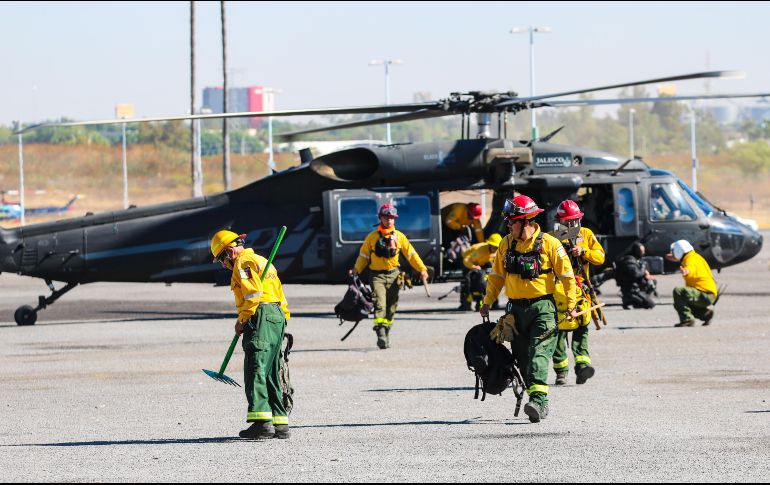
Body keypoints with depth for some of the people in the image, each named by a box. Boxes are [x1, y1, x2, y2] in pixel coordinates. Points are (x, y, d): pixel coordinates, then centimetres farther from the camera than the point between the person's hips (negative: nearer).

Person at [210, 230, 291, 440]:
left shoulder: (243, 262, -4)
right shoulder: (261, 261, 27)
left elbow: (253, 294, -16)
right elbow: (280, 296, 24)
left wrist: (241, 321, -9)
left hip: (260, 319, -10)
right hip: (277, 319, 10)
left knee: (256, 370, -13)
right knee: (271, 374, 12)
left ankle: (261, 421, -22)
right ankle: (280, 424, 11)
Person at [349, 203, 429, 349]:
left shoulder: (399, 236, 7)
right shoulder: (372, 237, 4)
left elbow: (411, 254, 8)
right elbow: (364, 256, 9)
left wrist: (422, 269, 0)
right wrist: (356, 270, -6)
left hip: (393, 275, 2)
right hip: (377, 275, -2)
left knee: (391, 306, 7)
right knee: (380, 303, -17)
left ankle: (386, 332, 20)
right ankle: (380, 333, -26)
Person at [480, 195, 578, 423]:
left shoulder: (549, 244, -6)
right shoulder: (506, 244, 8)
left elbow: (567, 276, -2)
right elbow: (497, 275, 17)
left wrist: (571, 305, -5)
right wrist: (487, 302, 13)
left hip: (542, 306, -5)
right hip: (516, 309, 5)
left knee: (539, 353, -18)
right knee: (523, 358, 5)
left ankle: (539, 400, -28)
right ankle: (538, 404, 12)